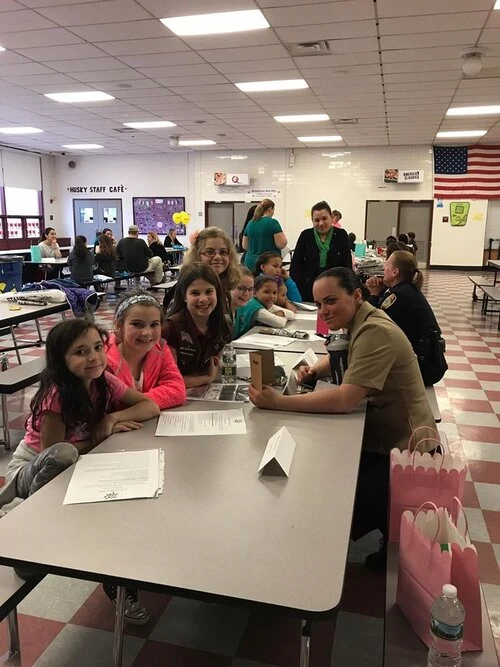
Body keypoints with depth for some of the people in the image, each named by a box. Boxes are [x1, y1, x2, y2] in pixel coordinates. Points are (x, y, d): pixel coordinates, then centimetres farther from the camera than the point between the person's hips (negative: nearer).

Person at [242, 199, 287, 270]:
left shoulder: (250, 223, 9)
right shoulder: (273, 222, -8)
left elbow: (245, 246, 15)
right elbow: (281, 244, -11)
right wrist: (283, 236, 8)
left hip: (250, 262, 6)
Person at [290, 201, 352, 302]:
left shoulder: (341, 235, 1)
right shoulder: (306, 235, 1)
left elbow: (347, 264, 1)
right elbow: (295, 264, 1)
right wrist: (296, 290, -9)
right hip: (309, 288, 0)